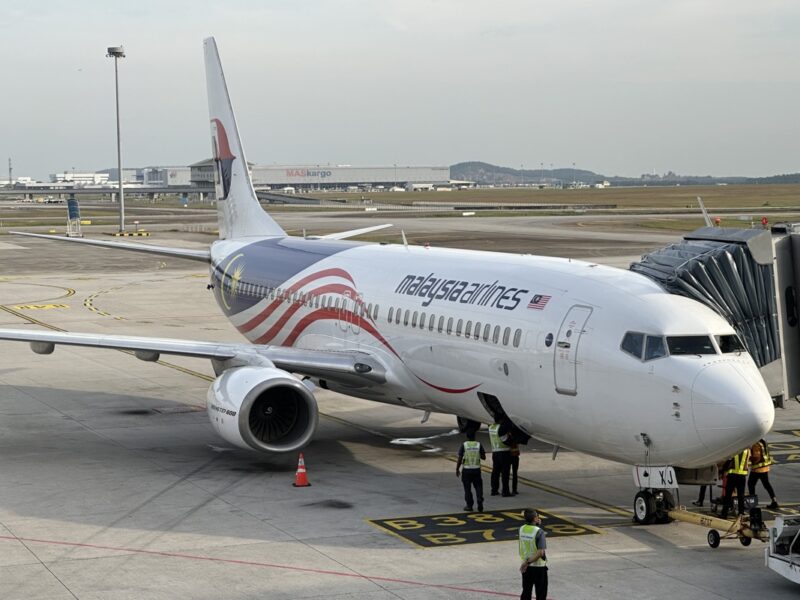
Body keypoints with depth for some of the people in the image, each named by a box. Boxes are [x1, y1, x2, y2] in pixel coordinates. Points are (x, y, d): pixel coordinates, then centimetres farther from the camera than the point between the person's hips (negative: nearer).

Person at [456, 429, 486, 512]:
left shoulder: (464, 445, -8)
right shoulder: (479, 445, -2)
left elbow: (459, 459, -8)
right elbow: (484, 457, 5)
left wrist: (457, 469, 1)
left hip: (466, 470, -2)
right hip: (477, 469, 2)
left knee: (467, 488, 7)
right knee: (478, 487, 11)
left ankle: (469, 506, 10)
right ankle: (480, 502, -3)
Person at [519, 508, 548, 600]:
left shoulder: (522, 529, -4)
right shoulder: (539, 532, -21)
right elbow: (540, 552, -28)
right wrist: (528, 562, -22)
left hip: (526, 567, 5)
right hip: (539, 566, -5)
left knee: (526, 592, 15)